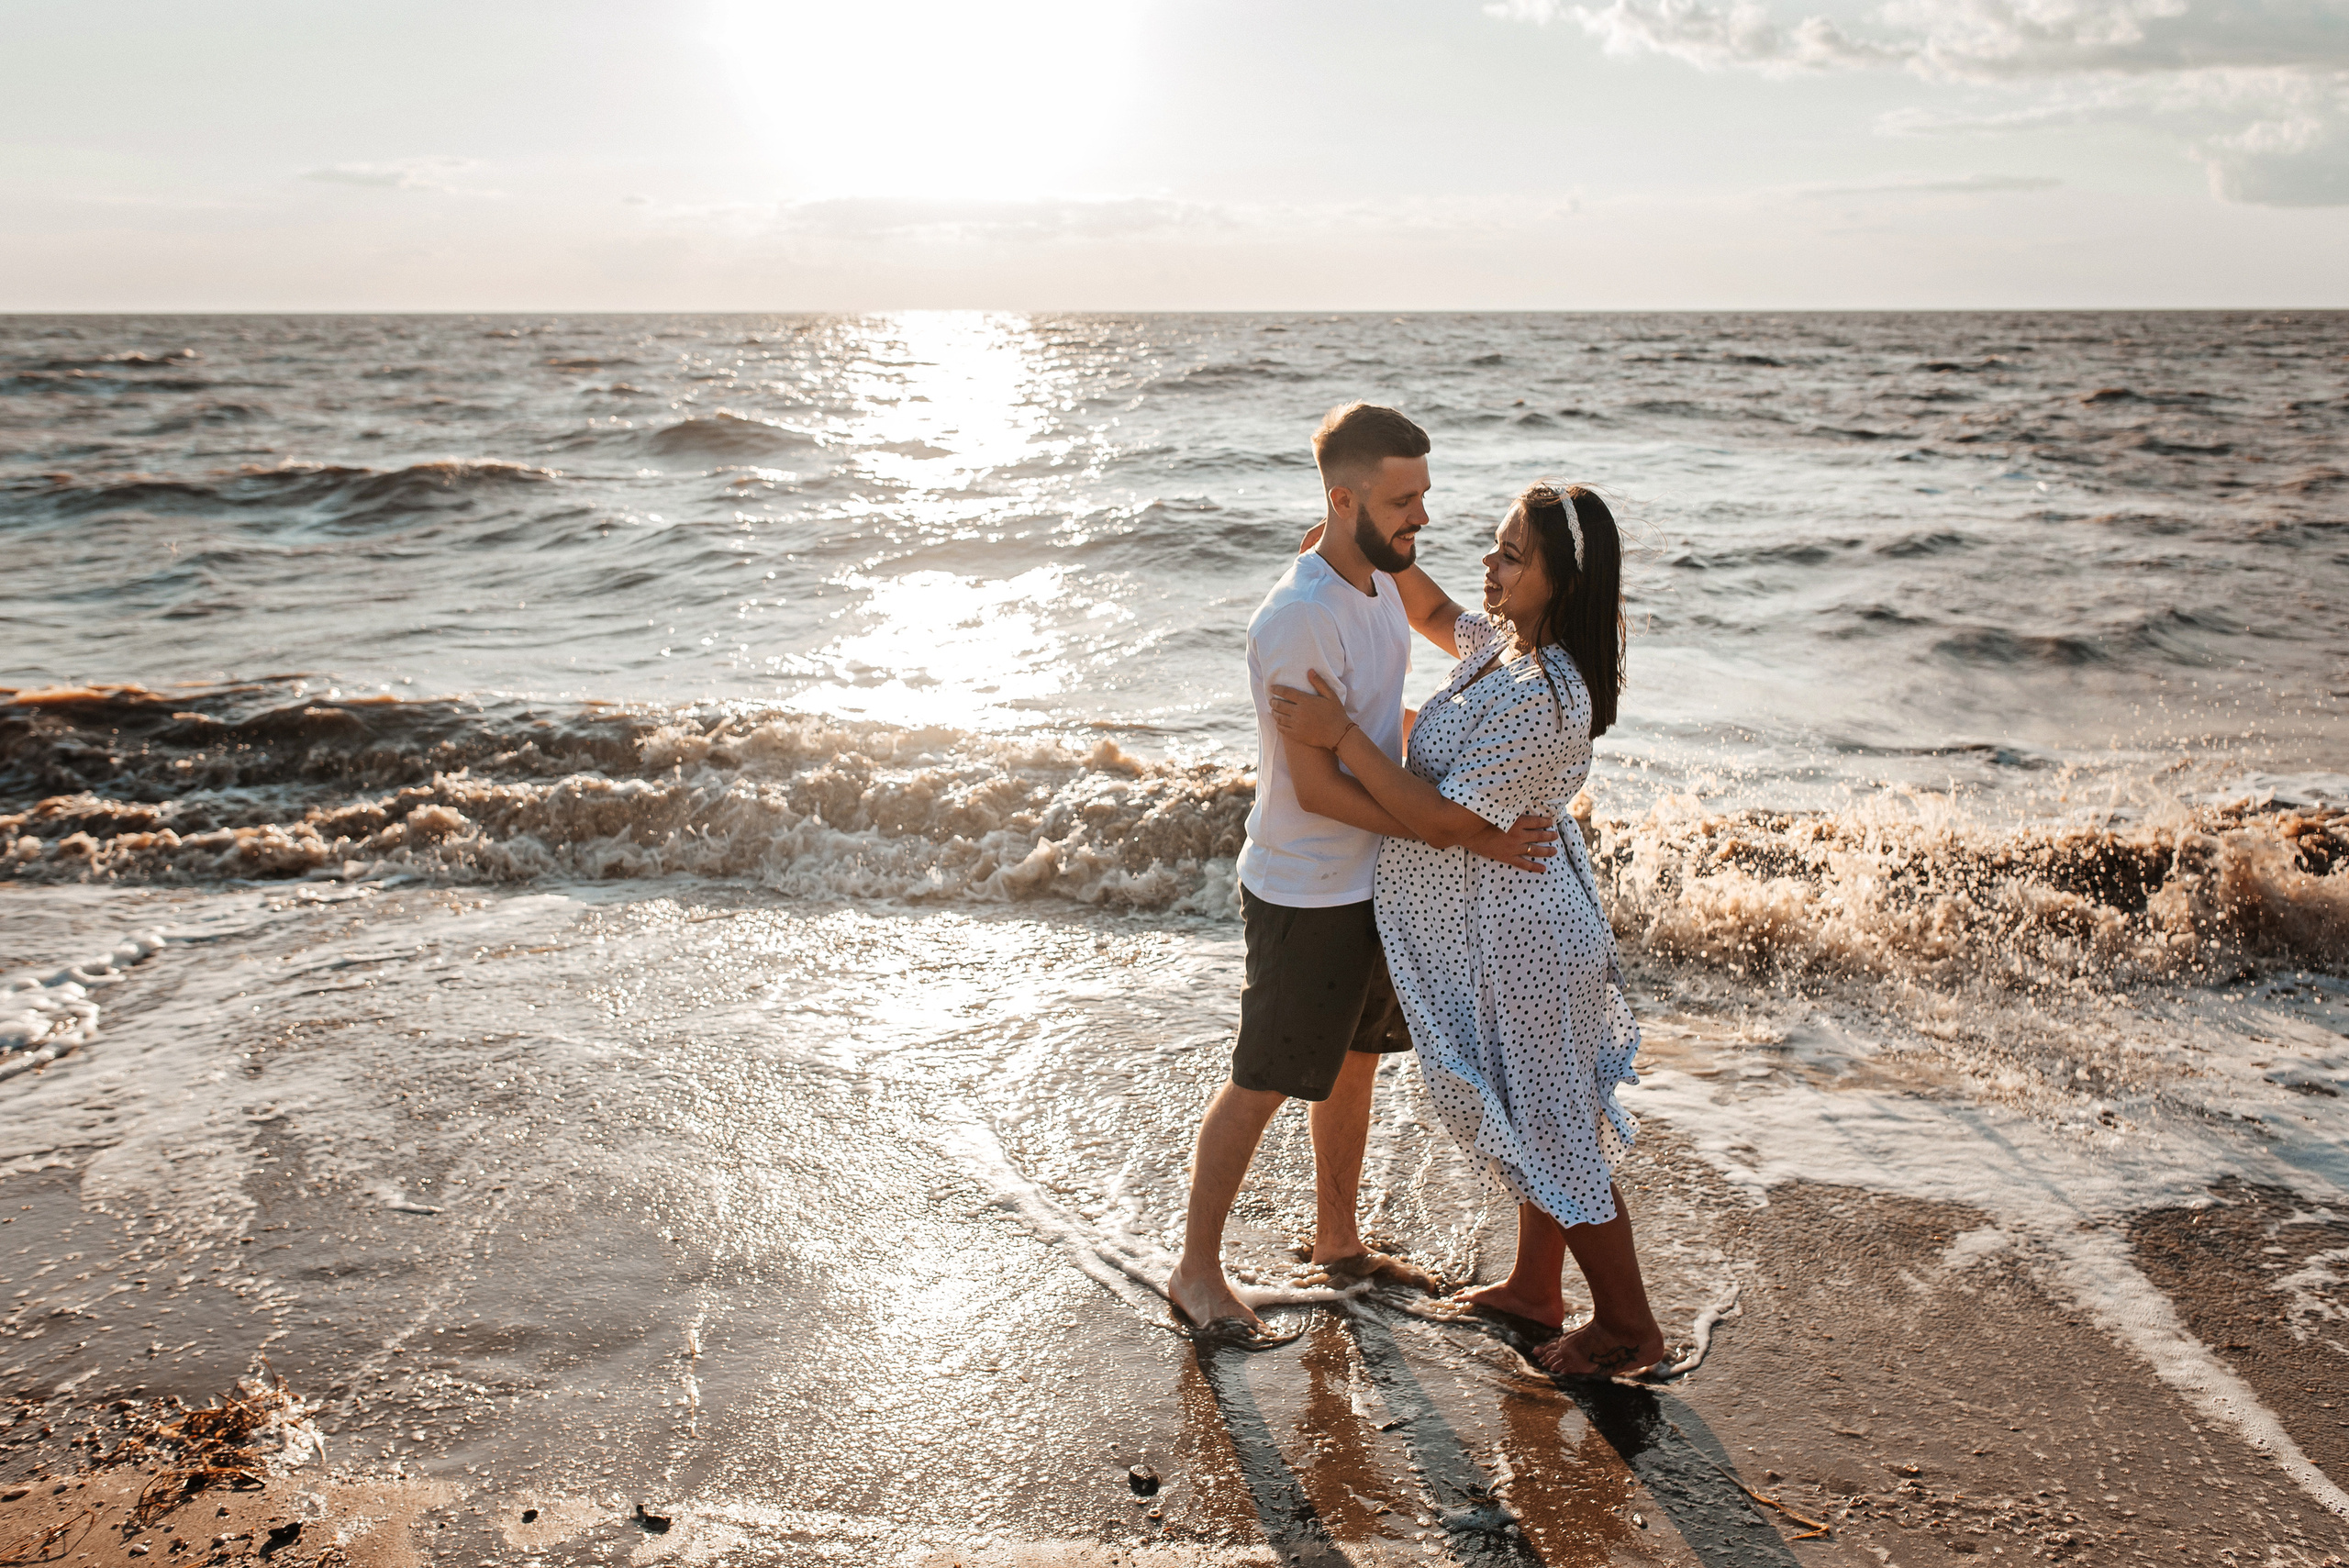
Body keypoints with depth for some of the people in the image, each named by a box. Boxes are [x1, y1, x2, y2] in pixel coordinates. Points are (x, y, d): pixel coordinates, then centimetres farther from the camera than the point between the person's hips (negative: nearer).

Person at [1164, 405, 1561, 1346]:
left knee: (1355, 1060, 21)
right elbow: (1319, 788, -27)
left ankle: (1338, 1242, 40)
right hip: (1308, 896, -9)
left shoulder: (1382, 572, 0)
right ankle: (1197, 1273, 21)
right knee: (1264, 1084, 4)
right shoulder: (1298, 619, -28)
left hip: (1375, 879, 9)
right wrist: (1466, 836, -27)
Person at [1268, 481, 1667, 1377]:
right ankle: (1535, 1288, 42)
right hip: (1502, 915, 10)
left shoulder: (1541, 700, -30)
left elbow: (1441, 820, -28)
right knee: (1532, 1118, 23)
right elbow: (1438, 618, 23)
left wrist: (1339, 737, -25)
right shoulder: (1505, 640, -1)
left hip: (1513, 932, -10)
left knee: (1550, 1130, 6)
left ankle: (1628, 1326, 25)